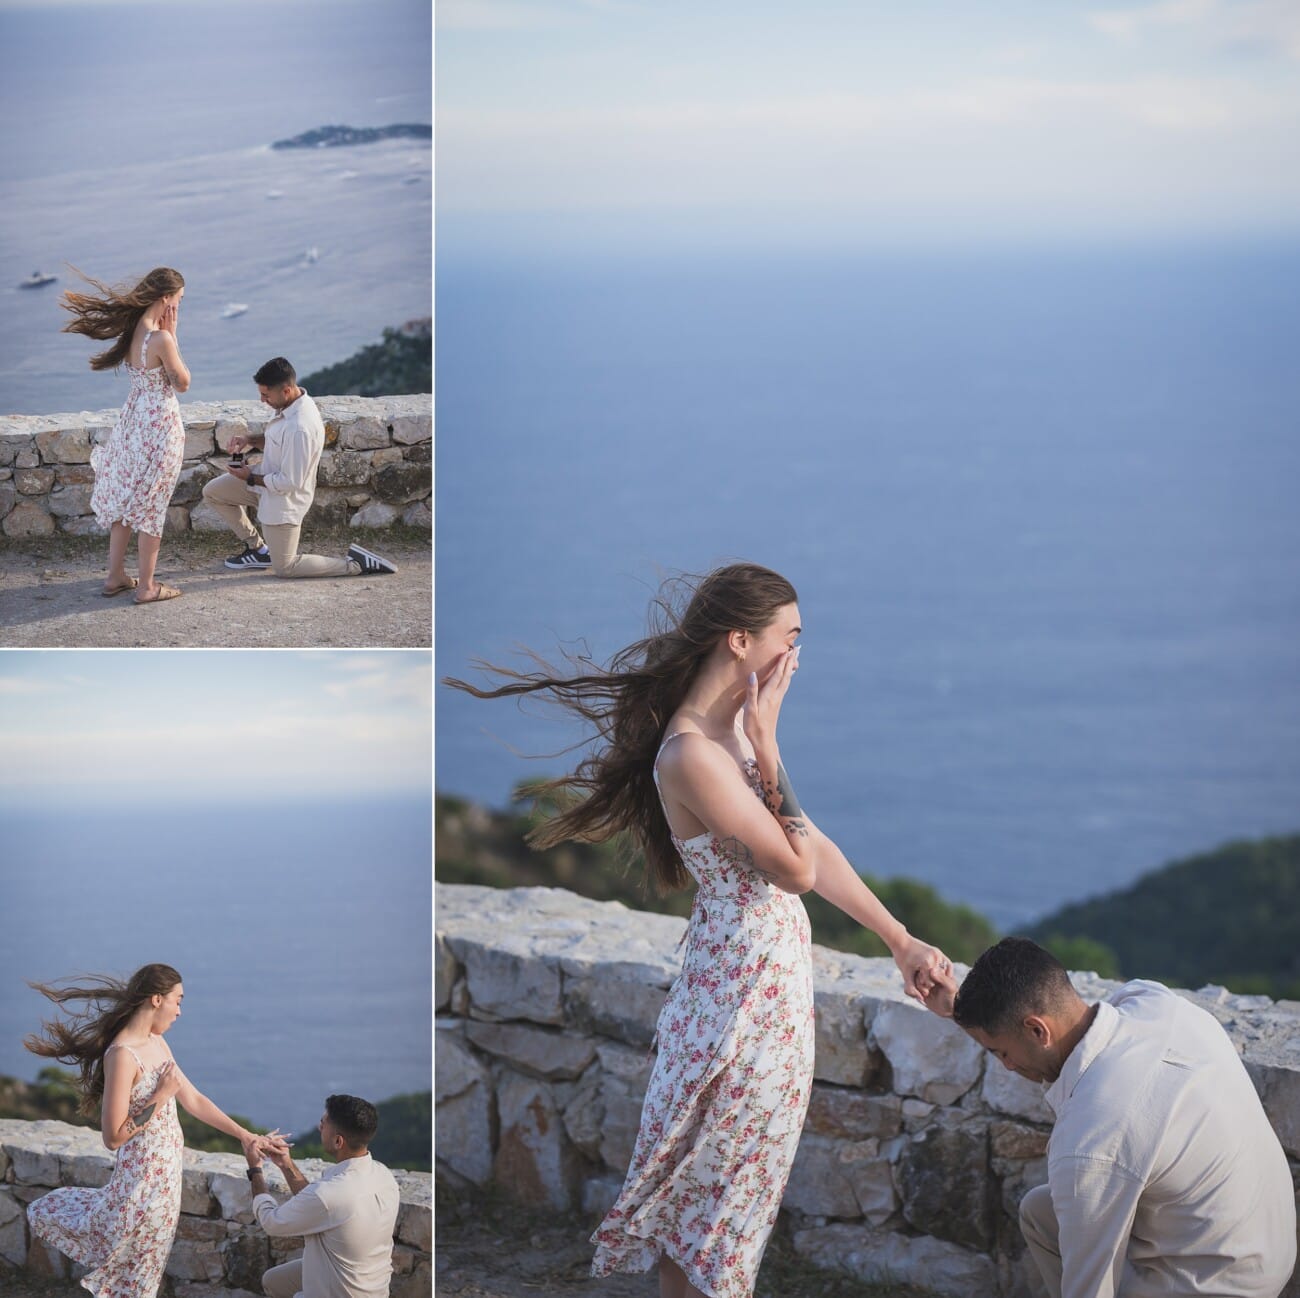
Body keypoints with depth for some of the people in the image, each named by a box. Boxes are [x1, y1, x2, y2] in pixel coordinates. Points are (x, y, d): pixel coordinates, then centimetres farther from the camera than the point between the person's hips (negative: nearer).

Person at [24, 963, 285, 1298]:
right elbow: (114, 1136, -23)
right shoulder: (122, 1054, -23)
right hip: (144, 1178, -9)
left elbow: (194, 1101, 11)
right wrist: (161, 1096, -20)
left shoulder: (157, 1044, 5)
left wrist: (245, 1136, 7)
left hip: (165, 1174, 9)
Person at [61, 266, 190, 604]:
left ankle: (115, 576, 26)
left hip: (134, 418, 8)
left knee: (126, 500, 18)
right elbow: (182, 383, -12)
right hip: (160, 424, -8)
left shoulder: (131, 329, 0)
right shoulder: (160, 339, -24)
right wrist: (172, 335, -12)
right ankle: (146, 587, 11)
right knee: (151, 506, 3)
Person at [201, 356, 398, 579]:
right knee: (212, 492, 15)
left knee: (284, 568, 2)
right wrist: (251, 440, -4)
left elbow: (289, 482, -29)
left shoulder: (300, 428, -36)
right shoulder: (289, 404, -6)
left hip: (283, 500, -9)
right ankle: (257, 548, 24)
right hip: (268, 479, 9)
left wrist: (251, 478, -17)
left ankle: (356, 564, 4)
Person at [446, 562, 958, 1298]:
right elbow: (796, 869, -21)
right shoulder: (692, 755, -24)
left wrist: (901, 940, 9)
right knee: (716, 1178, 6)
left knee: (733, 1174, 18)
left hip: (775, 968, 9)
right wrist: (766, 746, -20)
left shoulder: (736, 725, 4)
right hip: (746, 982, -9)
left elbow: (812, 844, 8)